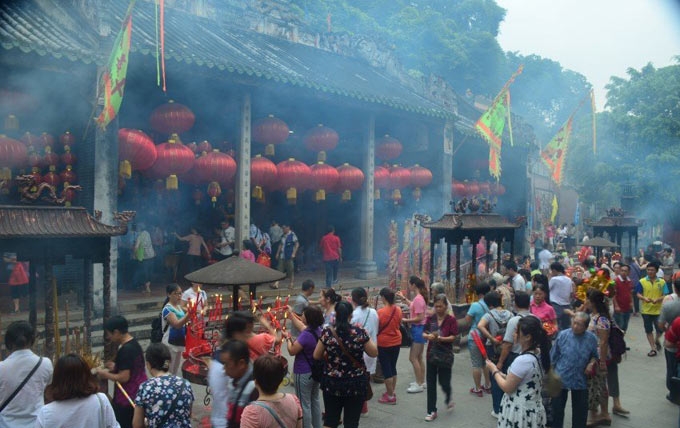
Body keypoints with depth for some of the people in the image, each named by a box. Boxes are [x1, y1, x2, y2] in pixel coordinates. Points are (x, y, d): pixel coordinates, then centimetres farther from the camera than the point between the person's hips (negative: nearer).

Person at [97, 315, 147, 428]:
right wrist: (116, 367, 11)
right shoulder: (134, 343, 6)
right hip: (138, 393, 9)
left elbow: (124, 377, -23)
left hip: (128, 398, -9)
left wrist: (105, 374, -11)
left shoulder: (125, 350, -23)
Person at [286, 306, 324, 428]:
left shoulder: (306, 335, -28)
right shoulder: (318, 330, -2)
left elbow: (292, 351, -21)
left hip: (304, 373, -9)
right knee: (315, 400, 22)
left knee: (304, 404, 5)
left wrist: (288, 338, -4)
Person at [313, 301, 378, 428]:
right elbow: (374, 353, 1)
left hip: (332, 383, 1)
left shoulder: (327, 332, -8)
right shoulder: (360, 332, -11)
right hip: (356, 383, -1)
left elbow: (316, 356, 2)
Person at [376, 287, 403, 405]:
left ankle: (390, 396, 7)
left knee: (386, 369, 3)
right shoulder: (398, 309, -4)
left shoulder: (380, 312, -20)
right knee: (393, 367, 18)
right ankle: (392, 392, 28)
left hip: (384, 343, -6)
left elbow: (377, 328, -12)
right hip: (396, 342, 6)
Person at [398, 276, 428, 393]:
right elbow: (414, 306, 26)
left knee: (413, 358, -3)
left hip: (418, 329, -10)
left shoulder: (418, 299, -23)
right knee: (418, 358, 17)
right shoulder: (420, 297, 7)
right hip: (419, 329, 10)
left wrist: (405, 320, -20)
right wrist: (403, 298, 27)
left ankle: (419, 385, 4)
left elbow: (419, 318, -25)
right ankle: (422, 382, 25)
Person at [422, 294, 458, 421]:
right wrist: (428, 336, -19)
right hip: (431, 354, 3)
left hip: (446, 356, -3)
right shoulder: (430, 318, 2)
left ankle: (448, 399, 37)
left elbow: (453, 337, -13)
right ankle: (432, 411, 15)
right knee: (431, 383, 5)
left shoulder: (451, 320, -8)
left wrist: (440, 338, -27)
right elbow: (424, 333, 3)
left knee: (444, 382, 3)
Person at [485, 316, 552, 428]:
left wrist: (494, 370, -4)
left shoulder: (522, 360, -27)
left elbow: (507, 388, -17)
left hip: (520, 413, -8)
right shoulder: (540, 354, 0)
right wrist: (502, 375, 6)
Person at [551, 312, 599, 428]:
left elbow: (594, 355, 12)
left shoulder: (591, 339, -7)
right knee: (557, 408, 10)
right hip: (560, 378, -1)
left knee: (580, 410, 13)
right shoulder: (562, 335, -10)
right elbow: (553, 356, 0)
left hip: (580, 380, 1)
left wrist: (592, 363, -10)